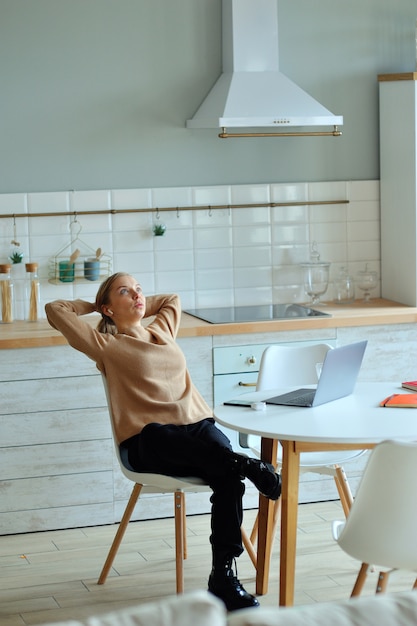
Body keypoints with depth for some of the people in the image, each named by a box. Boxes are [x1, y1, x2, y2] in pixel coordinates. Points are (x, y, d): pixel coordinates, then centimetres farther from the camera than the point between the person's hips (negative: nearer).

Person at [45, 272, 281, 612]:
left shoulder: (162, 330, 27)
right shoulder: (107, 344, 11)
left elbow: (173, 299, 49)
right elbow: (56, 310, 5)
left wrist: (141, 307, 36)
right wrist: (93, 305, 21)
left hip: (198, 425, 4)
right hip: (149, 440, -4)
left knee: (228, 476, -29)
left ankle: (224, 576, -32)